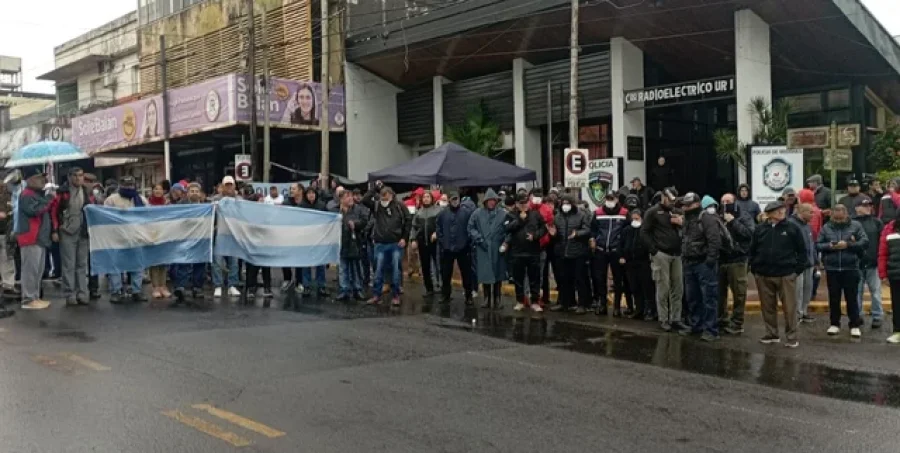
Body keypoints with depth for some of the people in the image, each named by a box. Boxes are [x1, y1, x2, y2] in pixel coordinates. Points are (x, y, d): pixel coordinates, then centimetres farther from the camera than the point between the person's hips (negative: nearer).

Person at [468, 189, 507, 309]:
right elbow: (471, 228, 2)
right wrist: (479, 239, -7)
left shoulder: (502, 214, 0)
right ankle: (487, 298, 15)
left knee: (497, 274, 6)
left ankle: (497, 299, 17)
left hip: (497, 249, 0)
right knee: (485, 274, 3)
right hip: (482, 249, 0)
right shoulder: (477, 213, 1)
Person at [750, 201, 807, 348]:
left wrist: (798, 269, -3)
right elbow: (752, 251, 11)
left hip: (786, 275, -2)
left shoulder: (792, 228, -1)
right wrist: (754, 268, 5)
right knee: (768, 307, 10)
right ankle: (772, 334, 21)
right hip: (763, 275, 2)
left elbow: (802, 250, 2)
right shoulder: (760, 230, 5)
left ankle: (791, 337, 7)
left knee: (789, 307, -1)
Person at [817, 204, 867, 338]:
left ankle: (855, 325, 11)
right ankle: (834, 324, 21)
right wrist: (829, 246, -16)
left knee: (852, 298, 3)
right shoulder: (826, 227, 5)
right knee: (834, 298, 10)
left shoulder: (856, 225, 0)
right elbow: (817, 245, 4)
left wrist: (848, 245, -19)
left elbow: (865, 242, -7)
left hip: (851, 268, -2)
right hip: (832, 269, 2)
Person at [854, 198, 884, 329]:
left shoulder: (877, 222, 3)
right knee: (857, 292, 9)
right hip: (856, 263, 0)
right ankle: (857, 316, 19)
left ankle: (877, 317, 13)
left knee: (875, 292, 5)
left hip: (873, 263, 0)